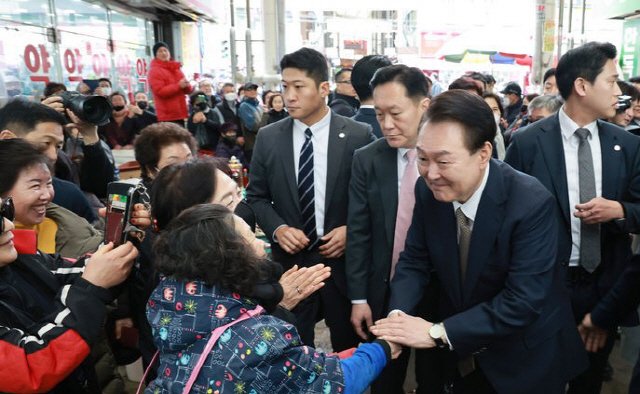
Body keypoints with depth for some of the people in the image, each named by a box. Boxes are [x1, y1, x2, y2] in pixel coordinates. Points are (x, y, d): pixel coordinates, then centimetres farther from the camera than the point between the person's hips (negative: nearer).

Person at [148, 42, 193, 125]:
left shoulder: (176, 69, 20)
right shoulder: (154, 71, -2)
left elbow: (188, 91, 21)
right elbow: (159, 91, -15)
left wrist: (186, 85, -4)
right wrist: (179, 85, -17)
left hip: (180, 114, 7)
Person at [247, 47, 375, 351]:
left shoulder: (359, 136, -7)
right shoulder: (267, 138, 0)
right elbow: (256, 196, 7)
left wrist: (351, 229, -13)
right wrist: (277, 228, -10)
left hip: (343, 260, -1)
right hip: (290, 261, 1)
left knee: (348, 347, 16)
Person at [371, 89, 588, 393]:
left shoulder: (531, 204, -28)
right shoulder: (428, 189, -13)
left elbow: (523, 300, -29)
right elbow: (415, 260, -4)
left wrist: (437, 333, -31)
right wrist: (398, 314, -22)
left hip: (526, 359, -4)